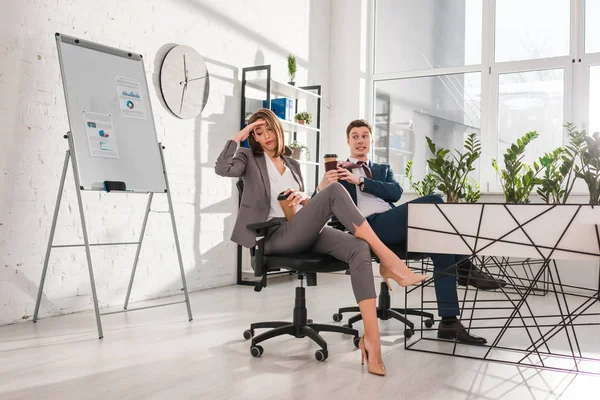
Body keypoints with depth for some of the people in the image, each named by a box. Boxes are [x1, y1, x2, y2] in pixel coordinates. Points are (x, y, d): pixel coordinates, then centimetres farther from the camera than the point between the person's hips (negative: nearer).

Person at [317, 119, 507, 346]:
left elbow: (396, 193, 7)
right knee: (434, 201, -25)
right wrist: (322, 188, -20)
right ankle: (465, 267, -19)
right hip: (369, 227, -5)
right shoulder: (337, 171, 18)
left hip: (393, 223, 5)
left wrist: (361, 181, -6)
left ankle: (449, 322, -24)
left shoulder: (383, 170, 29)